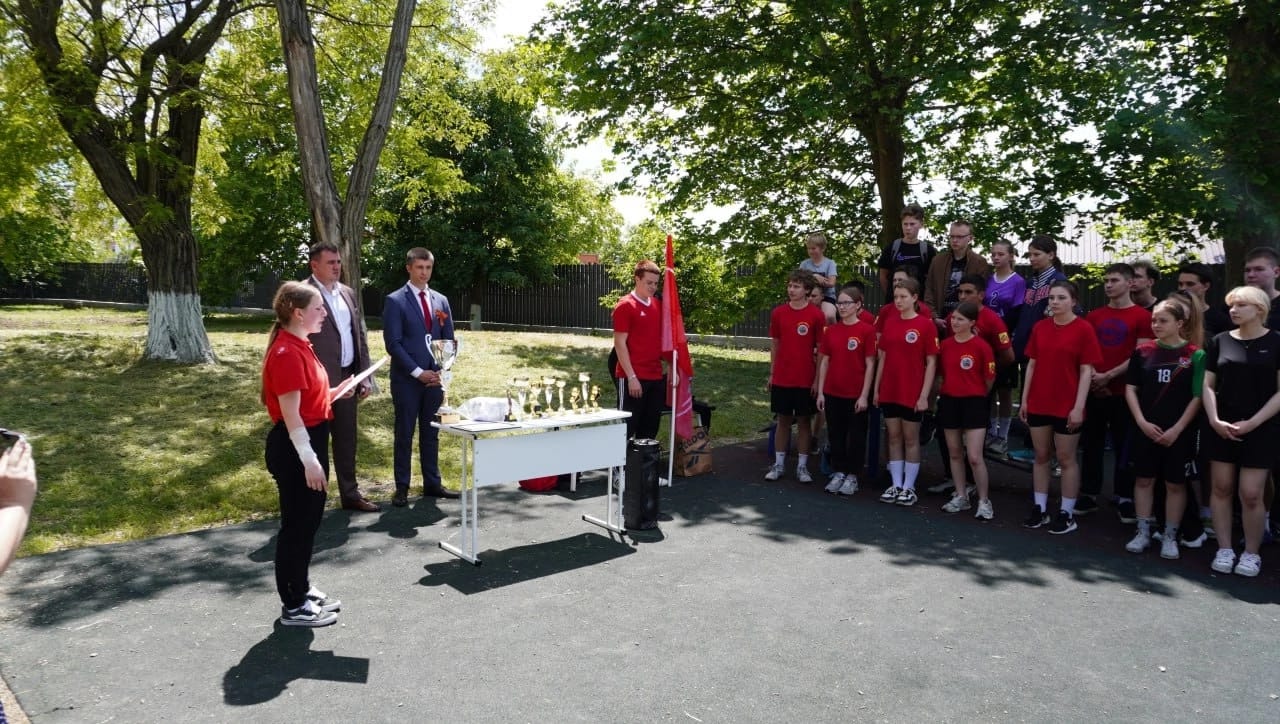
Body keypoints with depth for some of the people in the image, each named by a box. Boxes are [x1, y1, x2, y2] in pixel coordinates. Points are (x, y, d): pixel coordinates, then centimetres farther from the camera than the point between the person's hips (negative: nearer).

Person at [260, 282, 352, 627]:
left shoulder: (299, 347, 11)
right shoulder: (286, 353, -21)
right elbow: (290, 415, -23)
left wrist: (334, 394, 8)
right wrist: (309, 460, -23)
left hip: (311, 440, 10)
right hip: (294, 448, -10)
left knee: (309, 521, 18)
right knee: (296, 524, 1)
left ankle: (303, 591, 32)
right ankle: (293, 606, 14)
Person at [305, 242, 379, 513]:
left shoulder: (348, 293, 12)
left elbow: (360, 336, 15)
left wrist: (365, 377, 10)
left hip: (348, 377, 7)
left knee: (347, 439, 14)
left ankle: (350, 494, 24)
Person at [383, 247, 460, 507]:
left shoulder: (441, 301, 12)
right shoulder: (395, 301, -4)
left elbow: (449, 340, 13)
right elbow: (393, 343, -11)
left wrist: (441, 370, -1)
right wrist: (418, 372, -15)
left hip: (434, 377, 5)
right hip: (406, 379, -4)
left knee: (431, 434, 10)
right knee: (404, 434, 2)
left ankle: (432, 483, 18)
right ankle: (402, 488, 9)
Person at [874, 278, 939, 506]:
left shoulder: (926, 325, -7)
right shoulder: (889, 322, 6)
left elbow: (931, 363, -8)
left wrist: (924, 395, -12)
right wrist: (876, 388, 8)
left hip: (913, 394, -4)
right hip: (889, 391, 5)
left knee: (911, 439, 6)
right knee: (894, 437, 10)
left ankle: (909, 487, 15)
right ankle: (896, 484, 18)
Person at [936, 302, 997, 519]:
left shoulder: (981, 346, -11)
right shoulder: (945, 344, 2)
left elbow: (990, 379, -3)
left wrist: (976, 396, 9)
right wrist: (951, 390, 10)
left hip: (973, 403, -5)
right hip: (949, 401, 5)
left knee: (975, 457, -6)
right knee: (954, 453, 13)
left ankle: (984, 501, 9)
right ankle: (961, 496, 26)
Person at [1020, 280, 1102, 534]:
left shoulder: (1083, 329, -8)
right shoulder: (1040, 327, 5)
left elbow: (1086, 371, -9)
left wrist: (1079, 406, -13)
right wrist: (1024, 399, 7)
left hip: (1067, 406, -4)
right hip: (1038, 404, 4)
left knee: (1066, 459, 6)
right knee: (1041, 456, 12)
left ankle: (1067, 513, 16)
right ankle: (1040, 509, 22)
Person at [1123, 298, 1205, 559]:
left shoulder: (1195, 355, -4)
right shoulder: (1143, 351, 2)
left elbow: (1198, 396, -5)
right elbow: (1130, 389, 3)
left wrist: (1177, 429, -10)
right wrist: (1142, 422, -7)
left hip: (1179, 433, -2)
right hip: (1145, 429, 2)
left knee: (1175, 484, 7)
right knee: (1144, 480, 8)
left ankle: (1170, 537, 18)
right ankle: (1143, 532, 19)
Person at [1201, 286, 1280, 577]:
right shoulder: (1220, 341, 6)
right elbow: (1208, 385, 7)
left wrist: (1253, 422, -13)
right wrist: (1214, 420, -7)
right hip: (1222, 427, 3)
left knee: (1251, 494, -3)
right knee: (1221, 488, 4)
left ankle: (1252, 553, 13)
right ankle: (1224, 549, 15)